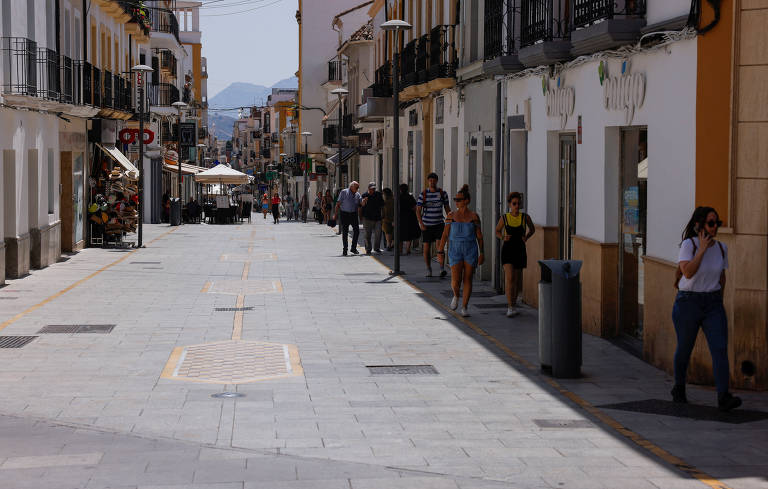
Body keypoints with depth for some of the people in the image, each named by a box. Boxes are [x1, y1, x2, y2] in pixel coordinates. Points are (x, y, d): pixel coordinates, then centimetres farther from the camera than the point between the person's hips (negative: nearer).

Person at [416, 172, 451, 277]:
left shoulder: (442, 193, 0)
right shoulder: (423, 194, -5)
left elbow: (447, 209, 8)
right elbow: (418, 210, -5)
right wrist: (421, 224, -17)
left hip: (439, 224, 0)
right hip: (426, 225, 0)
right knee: (427, 248, 2)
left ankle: (442, 268, -14)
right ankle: (428, 270, 15)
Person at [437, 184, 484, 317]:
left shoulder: (474, 216, -1)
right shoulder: (451, 216, 1)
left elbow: (479, 236, 4)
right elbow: (445, 234, 2)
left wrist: (481, 253, 2)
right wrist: (440, 251, -2)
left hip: (471, 251, 0)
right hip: (455, 250, 0)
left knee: (467, 279, 1)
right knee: (455, 281, -9)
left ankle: (464, 307, 11)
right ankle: (456, 296, 25)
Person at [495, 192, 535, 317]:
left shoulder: (525, 217, -2)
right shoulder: (504, 218, -3)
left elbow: (532, 229, 16)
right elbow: (497, 231, 14)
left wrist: (526, 237, -3)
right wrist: (503, 238, -7)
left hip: (520, 250, 2)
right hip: (507, 250, -2)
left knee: (516, 279, 12)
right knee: (509, 277, -15)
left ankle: (513, 303, 31)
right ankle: (510, 308, -17)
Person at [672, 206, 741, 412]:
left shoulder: (721, 248, 5)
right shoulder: (689, 244, -9)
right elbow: (688, 272, -23)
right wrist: (703, 249, -19)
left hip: (713, 304, 3)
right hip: (688, 302, -3)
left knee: (720, 349, -12)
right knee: (684, 349, 10)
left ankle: (723, 397, -19)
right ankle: (679, 388, 35)